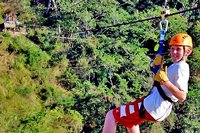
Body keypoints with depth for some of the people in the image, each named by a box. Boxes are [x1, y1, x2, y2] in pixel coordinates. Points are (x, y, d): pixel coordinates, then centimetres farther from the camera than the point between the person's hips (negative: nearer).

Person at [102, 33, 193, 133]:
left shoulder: (180, 67, -17)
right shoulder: (176, 66, 13)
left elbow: (182, 97, -26)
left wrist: (165, 81, -33)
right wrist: (158, 67, 7)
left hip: (151, 108, -11)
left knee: (111, 116, -5)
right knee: (130, 120, 37)